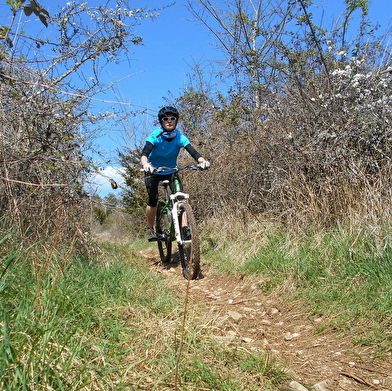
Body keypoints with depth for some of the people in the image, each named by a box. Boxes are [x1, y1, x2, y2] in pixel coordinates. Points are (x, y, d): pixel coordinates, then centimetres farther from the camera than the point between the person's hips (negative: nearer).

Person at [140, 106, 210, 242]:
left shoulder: (180, 137, -16)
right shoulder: (155, 136, -21)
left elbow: (193, 152, -28)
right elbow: (144, 154, -34)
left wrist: (202, 160, -49)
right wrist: (145, 164, -56)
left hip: (171, 172, 2)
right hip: (153, 172, -2)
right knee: (153, 200, -16)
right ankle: (150, 229, 4)